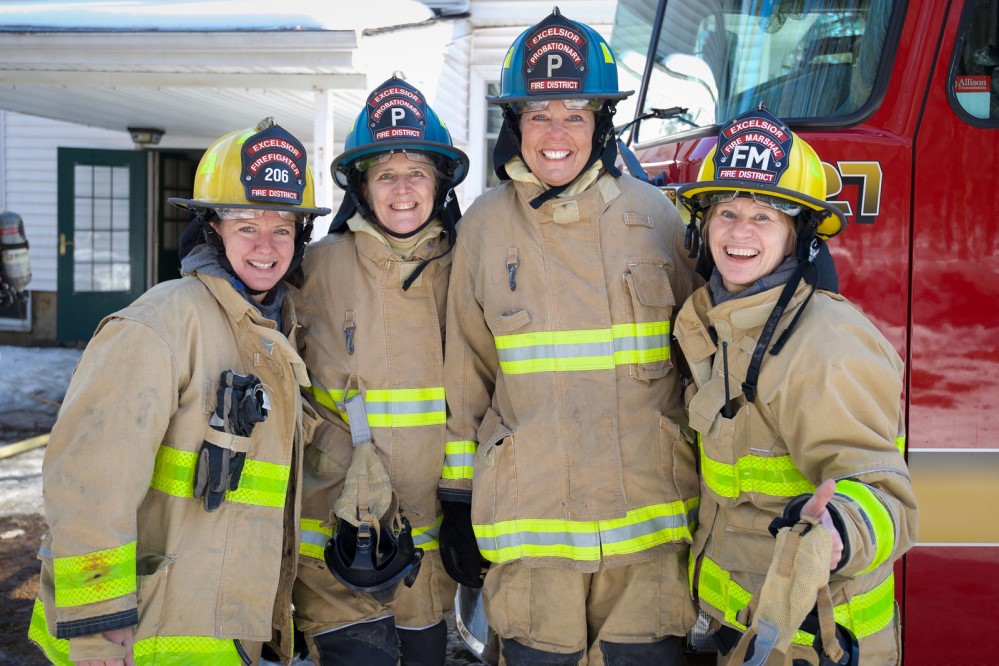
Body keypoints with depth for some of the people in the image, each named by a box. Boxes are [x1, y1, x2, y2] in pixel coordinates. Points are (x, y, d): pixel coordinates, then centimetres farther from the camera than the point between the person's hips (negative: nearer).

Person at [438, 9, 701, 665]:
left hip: (648, 514, 0)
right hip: (529, 519, 0)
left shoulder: (652, 215, 3)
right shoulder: (485, 225, 3)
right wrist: (458, 499, 8)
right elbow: (467, 374, 8)